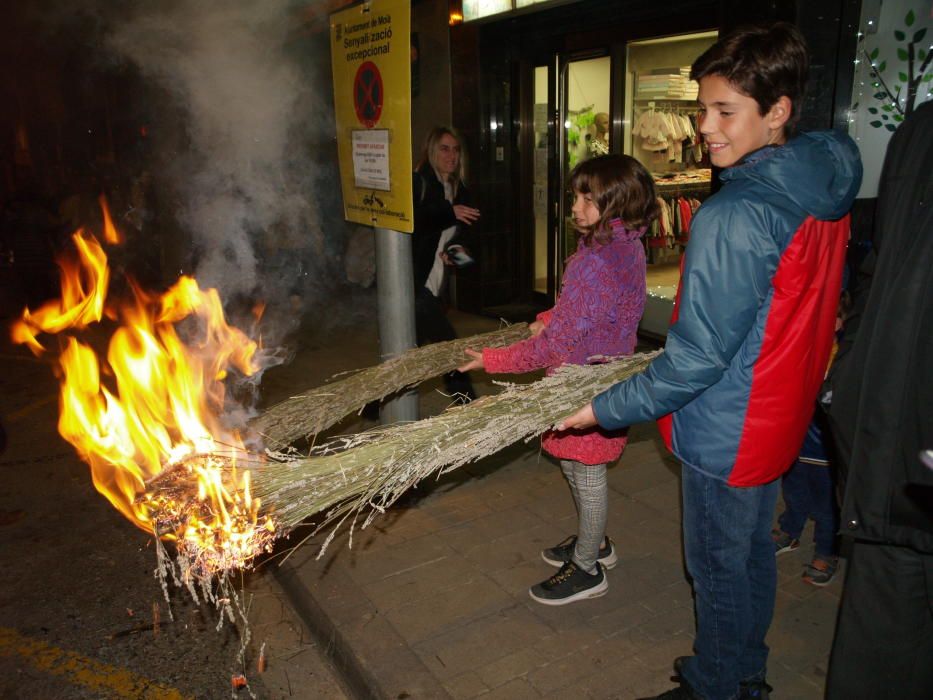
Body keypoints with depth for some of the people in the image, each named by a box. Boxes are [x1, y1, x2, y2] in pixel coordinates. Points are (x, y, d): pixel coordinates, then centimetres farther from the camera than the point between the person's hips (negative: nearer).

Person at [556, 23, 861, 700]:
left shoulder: (734, 217, -28)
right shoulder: (827, 191, 0)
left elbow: (698, 358, -27)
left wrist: (606, 408, -19)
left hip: (727, 432, -9)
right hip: (779, 419, 9)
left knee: (719, 569, 12)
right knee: (753, 553, 24)